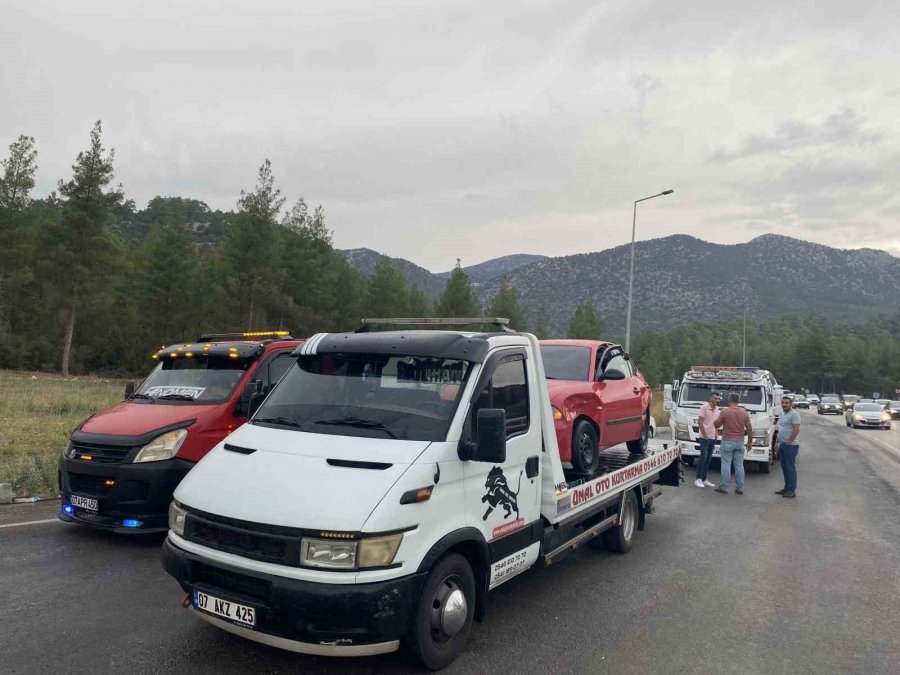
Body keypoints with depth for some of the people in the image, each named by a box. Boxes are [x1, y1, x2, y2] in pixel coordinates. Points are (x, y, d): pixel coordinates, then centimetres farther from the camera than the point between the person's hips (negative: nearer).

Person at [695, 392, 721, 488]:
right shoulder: (704, 407, -10)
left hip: (713, 438, 7)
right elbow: (699, 421, -13)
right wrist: (705, 435, -14)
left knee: (708, 459, 9)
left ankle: (704, 479, 14)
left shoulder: (717, 409, 11)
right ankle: (698, 479, -1)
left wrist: (716, 433, 10)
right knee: (703, 458, -7)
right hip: (705, 437, -7)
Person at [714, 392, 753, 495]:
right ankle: (739, 488, 12)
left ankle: (724, 487, 2)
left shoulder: (725, 412, -11)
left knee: (726, 464, 0)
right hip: (740, 442, 4)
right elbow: (749, 429, 4)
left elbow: (717, 425, -4)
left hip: (727, 442, -4)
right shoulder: (744, 413, 2)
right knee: (739, 465, 8)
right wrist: (750, 442, 14)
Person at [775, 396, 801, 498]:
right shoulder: (782, 414, 16)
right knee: (784, 467, 13)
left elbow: (796, 430, -20)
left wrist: (789, 442, -18)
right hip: (782, 445, 9)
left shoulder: (794, 414, -12)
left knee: (791, 468, -4)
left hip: (790, 446, -9)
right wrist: (779, 442, 18)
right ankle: (787, 488, 21)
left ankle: (792, 491, 0)